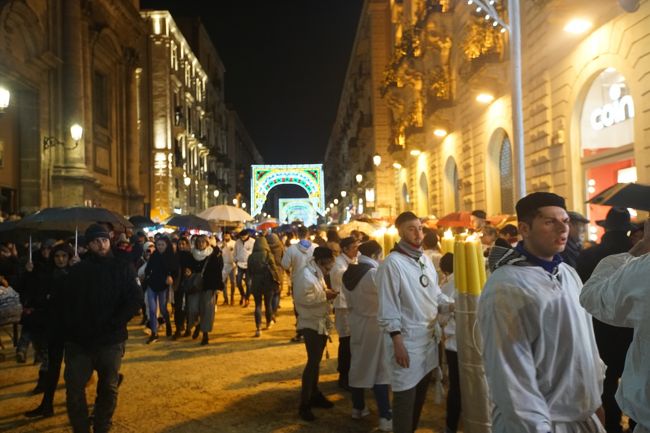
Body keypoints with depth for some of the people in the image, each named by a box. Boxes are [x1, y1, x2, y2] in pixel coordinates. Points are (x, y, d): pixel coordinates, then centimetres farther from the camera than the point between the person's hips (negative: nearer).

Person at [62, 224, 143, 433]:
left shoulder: (123, 269, 0)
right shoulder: (77, 270, 4)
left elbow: (135, 300, -7)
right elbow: (66, 303, 2)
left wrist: (112, 325, -14)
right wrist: (73, 328, -10)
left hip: (111, 342, -1)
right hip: (78, 341, 1)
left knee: (108, 389, 11)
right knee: (74, 388, 1)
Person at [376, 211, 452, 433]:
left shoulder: (425, 260, 10)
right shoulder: (392, 263, -14)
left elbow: (436, 294, 15)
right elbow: (388, 308, -15)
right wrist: (397, 343, -17)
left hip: (429, 337, 8)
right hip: (408, 340, -7)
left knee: (420, 393, 19)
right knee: (405, 397, 0)